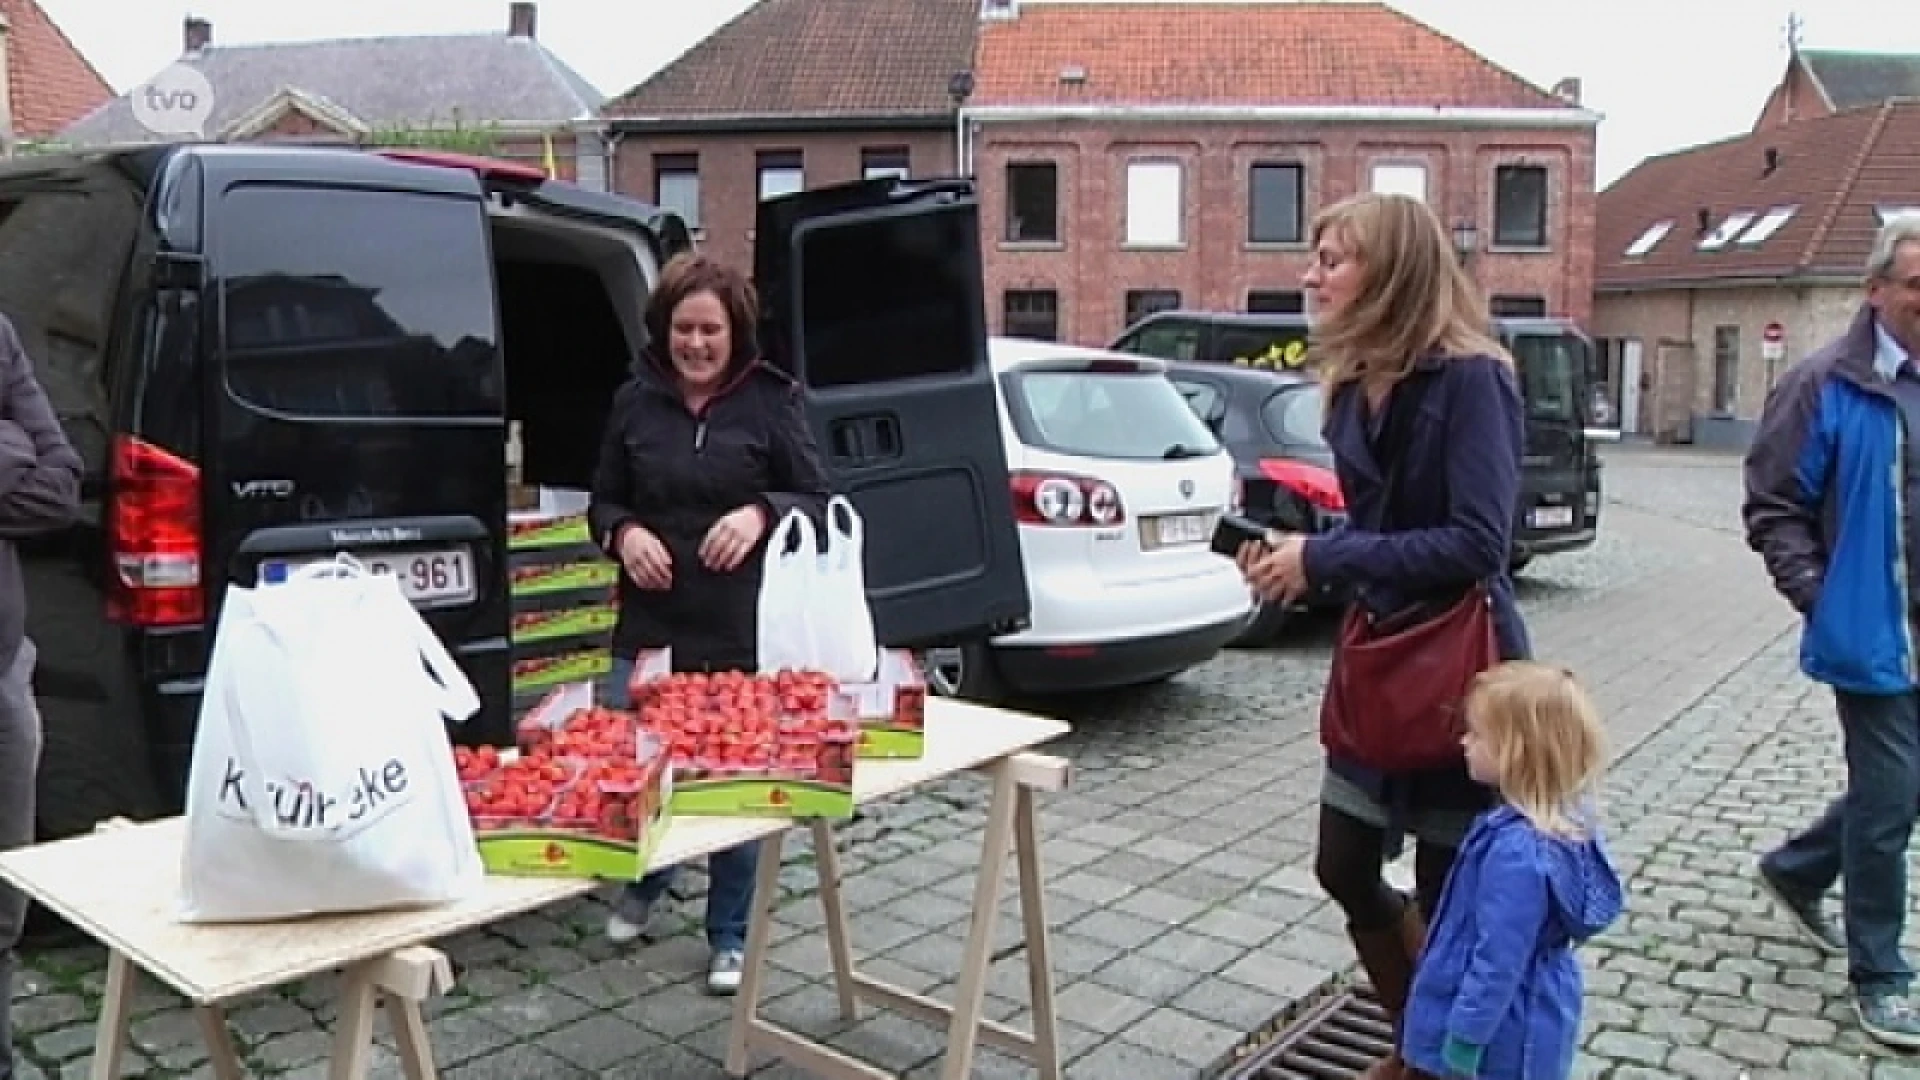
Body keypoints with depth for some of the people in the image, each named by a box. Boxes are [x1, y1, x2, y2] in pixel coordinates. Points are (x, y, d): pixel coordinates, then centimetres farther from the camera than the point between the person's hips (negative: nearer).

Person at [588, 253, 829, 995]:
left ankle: (728, 939, 27)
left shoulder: (771, 401, -3)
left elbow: (819, 502, -1)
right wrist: (625, 533, -10)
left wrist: (762, 514, -20)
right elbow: (603, 502, 12)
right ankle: (643, 885, 43)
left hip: (743, 635, -2)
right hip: (649, 628, 2)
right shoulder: (634, 402, 4)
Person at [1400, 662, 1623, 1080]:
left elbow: (1499, 961, -28)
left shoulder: (1515, 850, -33)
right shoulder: (1567, 822, -4)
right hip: (1534, 1018, 9)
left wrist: (1464, 1036, -18)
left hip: (1505, 1038, -8)